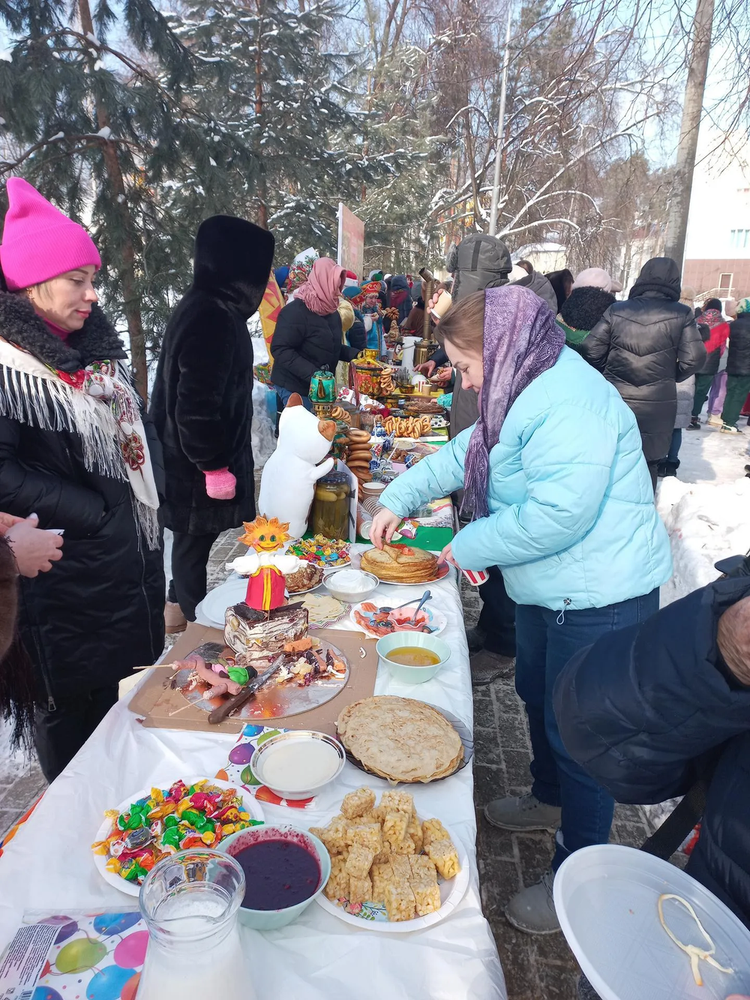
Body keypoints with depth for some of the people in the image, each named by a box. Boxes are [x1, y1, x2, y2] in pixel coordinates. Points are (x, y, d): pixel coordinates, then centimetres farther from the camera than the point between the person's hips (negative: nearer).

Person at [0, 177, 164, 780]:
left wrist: (150, 498, 3)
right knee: (78, 713, 9)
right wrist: (95, 516, -19)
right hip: (73, 581, -8)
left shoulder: (95, 346, 7)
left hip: (137, 562, 8)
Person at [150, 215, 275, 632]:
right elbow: (197, 405, -27)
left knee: (191, 540, 22)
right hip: (197, 465, -10)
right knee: (195, 540, 6)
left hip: (190, 455, 10)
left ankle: (177, 609, 40)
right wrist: (214, 465, -20)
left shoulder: (206, 305, 9)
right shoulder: (212, 317, -24)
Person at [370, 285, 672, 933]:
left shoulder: (568, 406, -27)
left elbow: (556, 515, -34)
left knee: (576, 732, 4)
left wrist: (468, 547, -19)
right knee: (537, 695, 26)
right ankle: (550, 799, 52)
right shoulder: (526, 392, 7)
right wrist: (398, 499, 12)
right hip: (549, 589, 10)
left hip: (599, 599, -10)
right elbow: (464, 453, 18)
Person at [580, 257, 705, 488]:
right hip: (657, 405, -1)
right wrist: (671, 377, 12)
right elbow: (693, 358, -7)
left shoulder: (616, 310, 1)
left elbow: (591, 350, -3)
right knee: (648, 462, 15)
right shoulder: (682, 315, -2)